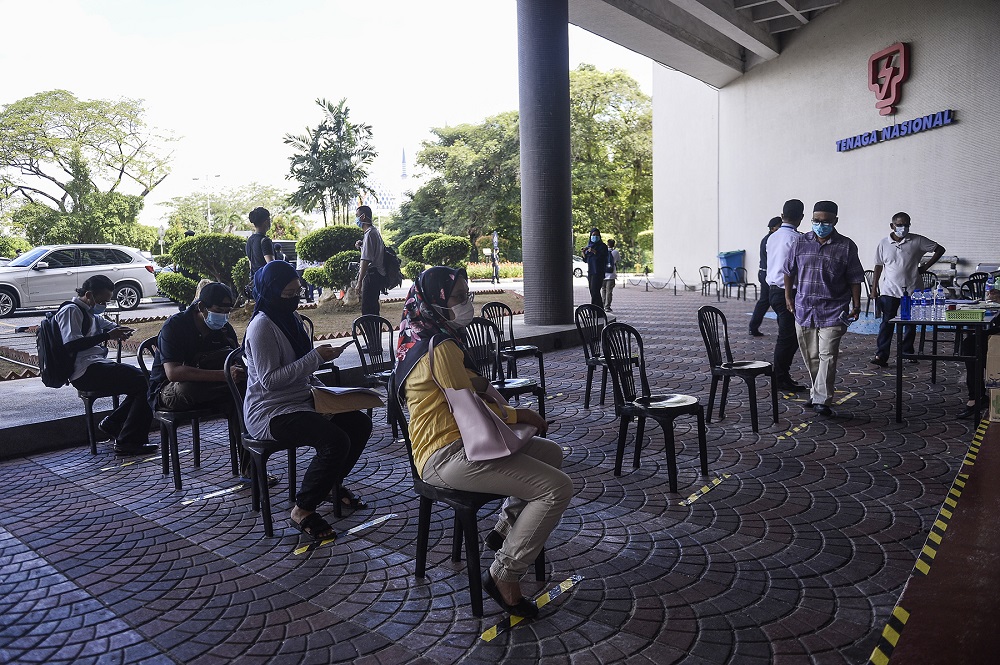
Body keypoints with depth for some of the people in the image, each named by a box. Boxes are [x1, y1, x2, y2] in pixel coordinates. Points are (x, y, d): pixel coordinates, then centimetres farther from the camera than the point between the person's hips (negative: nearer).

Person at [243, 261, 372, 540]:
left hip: (300, 400, 9)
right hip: (270, 412, -9)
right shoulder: (262, 326, -18)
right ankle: (302, 511, -10)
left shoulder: (289, 317, 11)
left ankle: (333, 485, 20)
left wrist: (323, 356, 3)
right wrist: (315, 358, -25)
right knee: (336, 440, -27)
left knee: (360, 423, 0)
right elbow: (269, 379, -24)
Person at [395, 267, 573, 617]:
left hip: (456, 444, 11)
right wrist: (518, 415, -4)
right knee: (557, 488, -19)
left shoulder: (423, 338, 14)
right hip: (447, 456, -11)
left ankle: (505, 529, 26)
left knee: (550, 453, 21)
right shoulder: (441, 348, -19)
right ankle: (505, 575, -7)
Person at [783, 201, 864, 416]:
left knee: (827, 356, -9)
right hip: (804, 309, 3)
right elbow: (789, 271, 13)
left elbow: (854, 279, 3)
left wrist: (856, 305, 0)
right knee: (810, 356, 13)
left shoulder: (846, 246, -1)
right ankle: (817, 392, 29)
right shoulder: (801, 242, 5)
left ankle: (821, 400, -6)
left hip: (833, 312, -3)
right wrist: (788, 297, 11)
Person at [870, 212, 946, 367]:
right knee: (887, 323, -7)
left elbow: (939, 249, 8)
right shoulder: (884, 243, 2)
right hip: (889, 290, -1)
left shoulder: (917, 241, -1)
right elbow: (878, 266, 7)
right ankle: (881, 355, -11)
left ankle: (907, 351, 25)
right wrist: (874, 288, 4)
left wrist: (925, 267, 1)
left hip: (911, 289, 1)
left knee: (911, 323, 10)